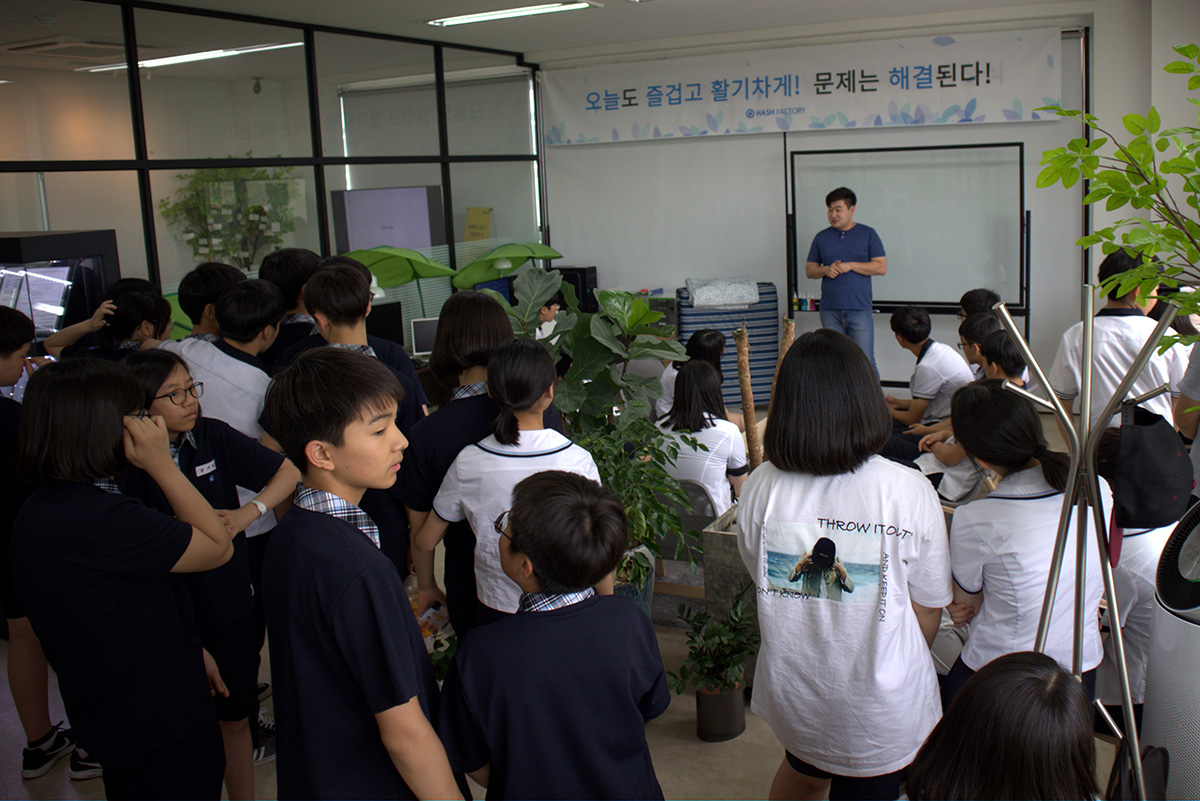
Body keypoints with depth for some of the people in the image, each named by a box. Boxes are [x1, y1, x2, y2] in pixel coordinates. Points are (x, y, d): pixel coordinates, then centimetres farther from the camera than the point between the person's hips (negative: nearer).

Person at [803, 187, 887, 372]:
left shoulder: (867, 234, 5)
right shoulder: (821, 237, 12)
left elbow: (881, 267, -1)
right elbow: (809, 269, 15)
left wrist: (850, 265, -10)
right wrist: (826, 270, -7)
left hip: (859, 309, -3)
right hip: (830, 310, 3)